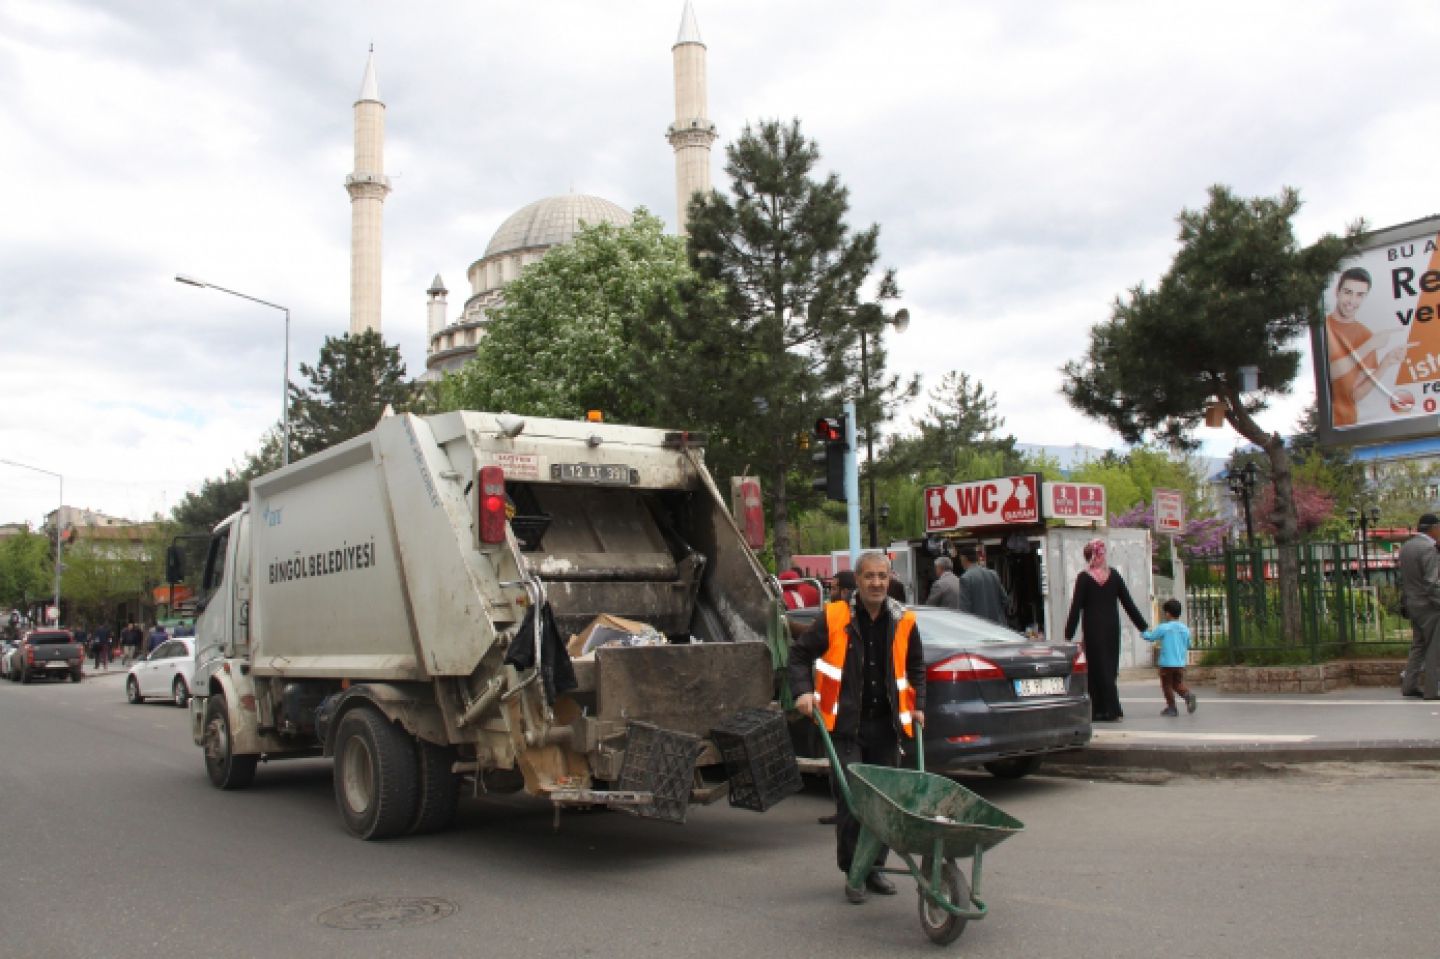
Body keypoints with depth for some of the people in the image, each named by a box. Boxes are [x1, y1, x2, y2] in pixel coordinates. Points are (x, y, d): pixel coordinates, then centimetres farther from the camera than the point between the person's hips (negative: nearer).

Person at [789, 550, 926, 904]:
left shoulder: (903, 621, 5)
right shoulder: (834, 617, -5)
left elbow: (916, 667, 20)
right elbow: (800, 653, 3)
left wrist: (917, 706, 11)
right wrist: (803, 691, -9)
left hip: (886, 726, 4)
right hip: (846, 725, -4)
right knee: (850, 799, -5)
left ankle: (874, 867, 25)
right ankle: (853, 872, 8)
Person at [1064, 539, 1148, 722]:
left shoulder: (1084, 577, -7)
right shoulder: (1114, 575, 3)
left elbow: (1076, 607, -9)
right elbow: (1128, 603, 4)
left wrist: (1068, 635, -6)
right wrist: (1142, 626, 12)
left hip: (1093, 628, -4)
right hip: (1112, 626, 4)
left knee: (1098, 668, 1)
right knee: (1109, 667, 12)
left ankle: (1112, 710, -3)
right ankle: (1108, 710, 15)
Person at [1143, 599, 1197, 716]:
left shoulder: (1163, 628, -12)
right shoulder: (1185, 629, 3)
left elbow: (1150, 637, -3)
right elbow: (1188, 645, 13)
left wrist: (1144, 632, 18)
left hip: (1167, 663, -5)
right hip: (1181, 663, 5)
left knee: (1167, 685, 8)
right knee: (1178, 684, 16)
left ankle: (1171, 708, 10)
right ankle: (1188, 694, -11)